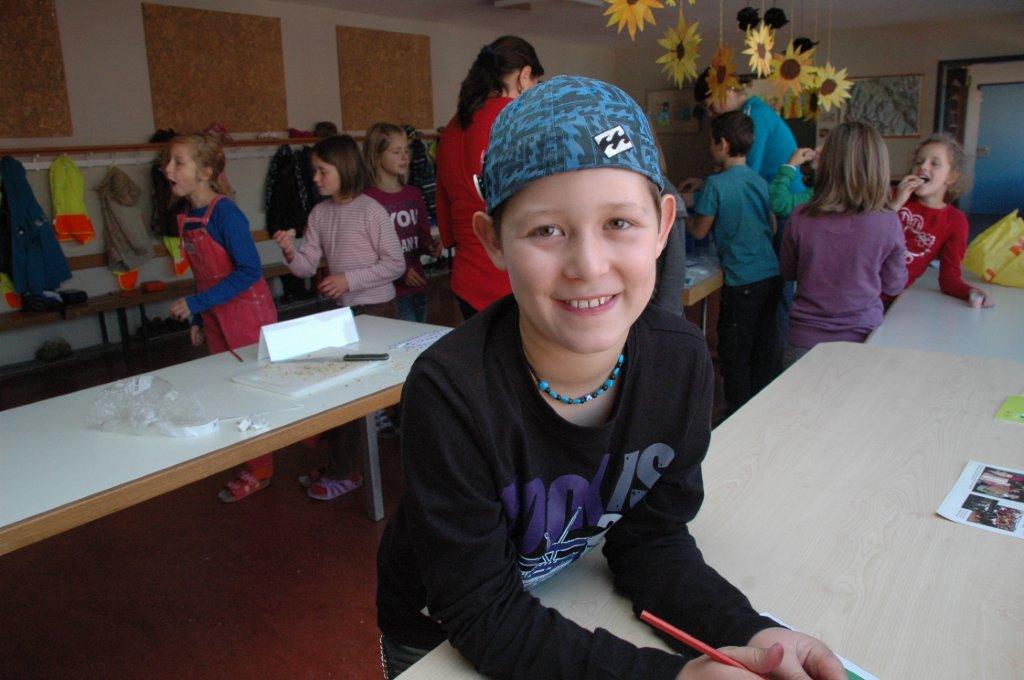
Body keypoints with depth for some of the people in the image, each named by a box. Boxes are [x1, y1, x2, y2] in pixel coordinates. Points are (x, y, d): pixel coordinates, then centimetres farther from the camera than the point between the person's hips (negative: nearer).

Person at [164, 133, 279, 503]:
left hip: (248, 312, -8)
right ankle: (257, 463, 28)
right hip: (216, 316, 8)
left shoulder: (225, 214, -19)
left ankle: (259, 469, 16)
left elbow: (250, 271, -23)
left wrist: (196, 303, -22)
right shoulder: (186, 216, 5)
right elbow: (204, 273, 13)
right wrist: (197, 319, 13)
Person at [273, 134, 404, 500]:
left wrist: (348, 279, -17)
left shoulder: (370, 210, -13)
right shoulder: (320, 213, 6)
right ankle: (338, 466, 27)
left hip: (375, 310, -6)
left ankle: (340, 472, 11)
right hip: (342, 309, 6)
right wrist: (291, 253, -17)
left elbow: (395, 264, -13)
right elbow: (308, 266, 4)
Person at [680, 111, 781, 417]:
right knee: (764, 349, 16)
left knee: (734, 356, 5)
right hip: (772, 275, 7)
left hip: (742, 280, -7)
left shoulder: (716, 184, -10)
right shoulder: (760, 181, 10)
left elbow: (699, 231, -1)